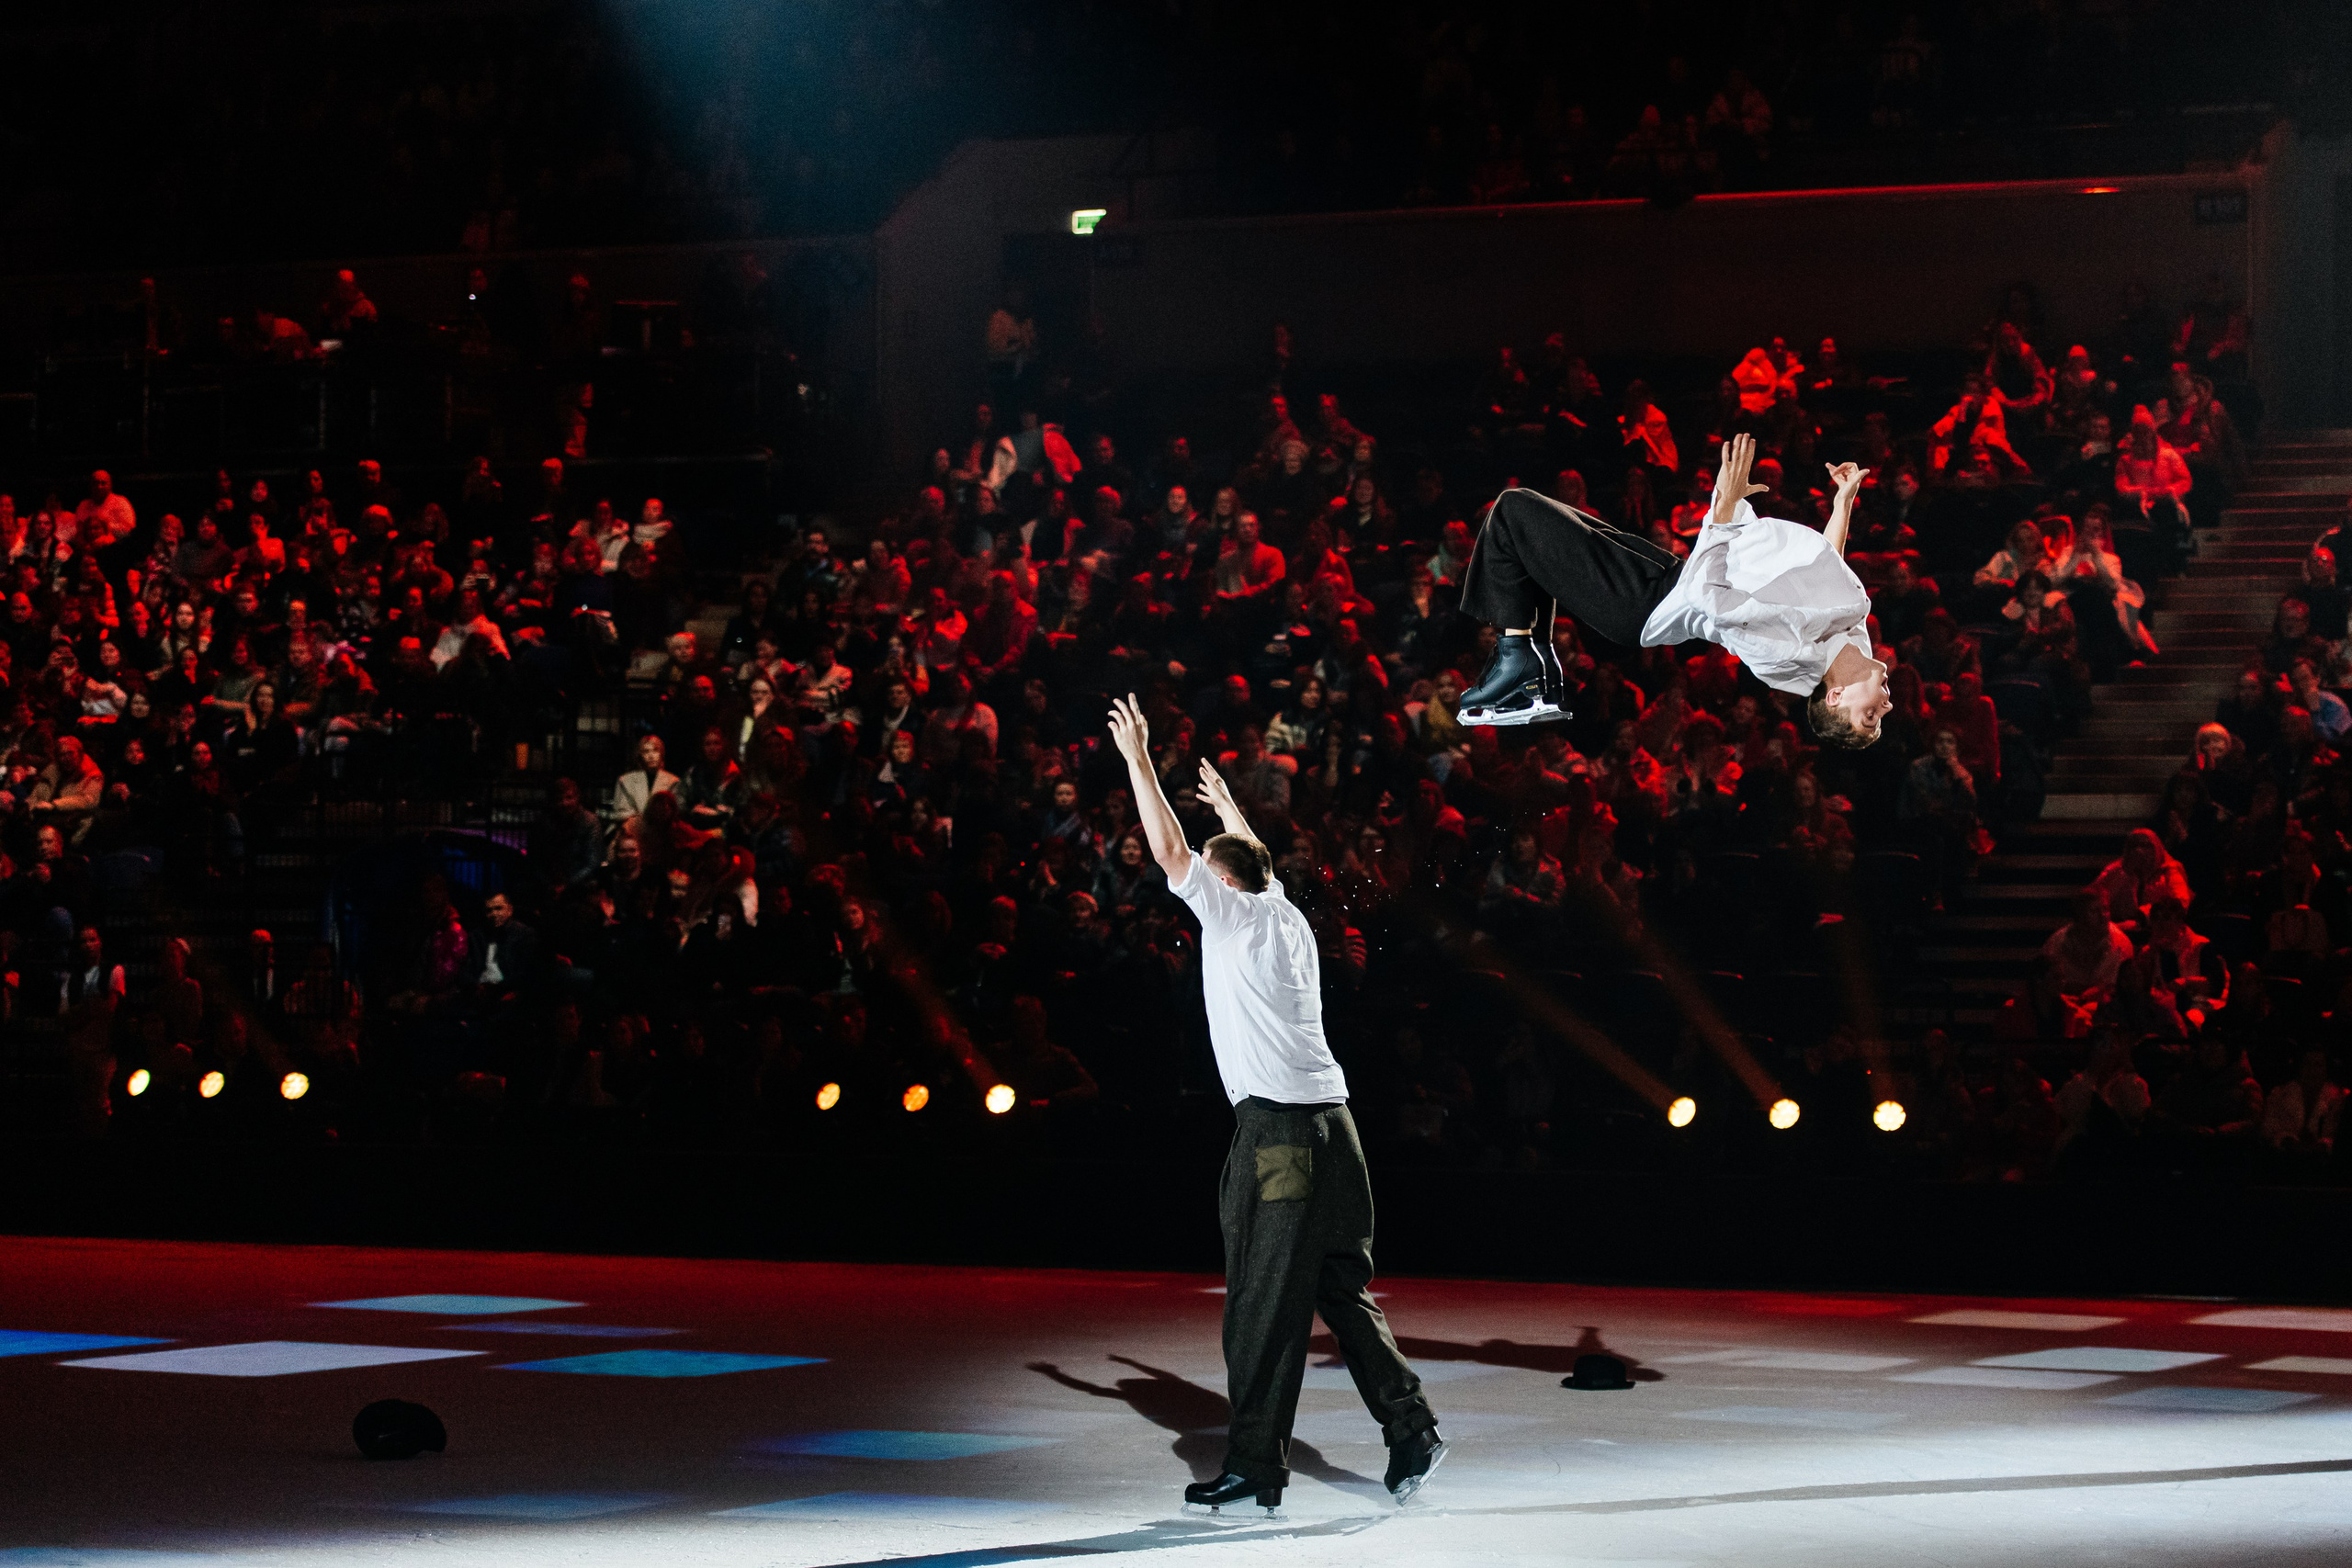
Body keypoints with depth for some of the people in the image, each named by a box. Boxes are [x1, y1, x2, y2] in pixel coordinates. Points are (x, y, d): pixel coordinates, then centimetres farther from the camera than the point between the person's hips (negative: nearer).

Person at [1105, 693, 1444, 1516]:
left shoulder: (1233, 916, -1)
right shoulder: (1287, 915, 19)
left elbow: (1169, 850, -1)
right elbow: (1256, 863, 40)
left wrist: (1138, 760, 8)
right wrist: (1229, 807, 56)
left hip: (1277, 1124, -8)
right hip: (1331, 1118, 8)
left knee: (1263, 1303, -5)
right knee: (1343, 1290, 11)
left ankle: (1255, 1465, -4)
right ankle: (1410, 1426, 1)